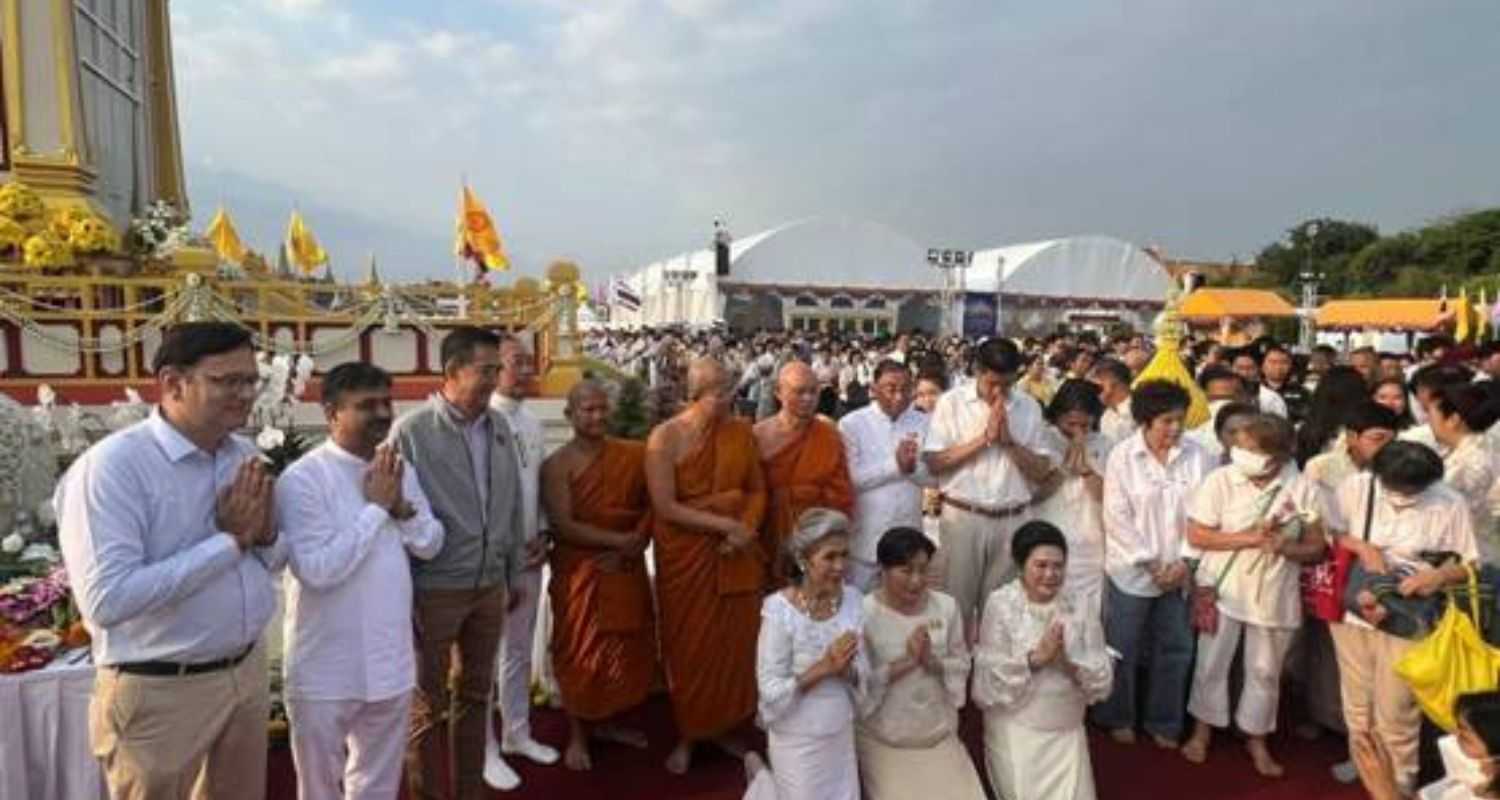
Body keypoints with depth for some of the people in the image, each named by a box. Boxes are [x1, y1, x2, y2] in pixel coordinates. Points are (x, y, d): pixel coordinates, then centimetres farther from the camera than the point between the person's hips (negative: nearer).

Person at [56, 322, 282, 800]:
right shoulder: (113, 465, -20)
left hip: (248, 672, 7)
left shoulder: (245, 455, 3)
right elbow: (108, 599, -28)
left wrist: (264, 534, -12)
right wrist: (227, 540, -22)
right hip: (161, 692, -6)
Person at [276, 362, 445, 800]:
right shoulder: (302, 479, -17)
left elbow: (431, 545, 5)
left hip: (390, 663, 5)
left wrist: (402, 506, -13)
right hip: (326, 670, -5)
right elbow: (317, 569, -24)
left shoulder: (399, 470, 3)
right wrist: (376, 507, -20)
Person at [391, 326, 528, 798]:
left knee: (475, 693, 18)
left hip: (489, 586, 5)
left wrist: (514, 573, 12)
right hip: (435, 589, -5)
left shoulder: (499, 427, 3)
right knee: (429, 702, 11)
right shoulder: (411, 430, -13)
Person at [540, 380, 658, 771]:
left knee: (629, 646, 13)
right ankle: (578, 736, 23)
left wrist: (633, 546, -13)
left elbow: (651, 506, 2)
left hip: (627, 568, 4)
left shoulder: (632, 456, 0)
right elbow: (563, 526, -18)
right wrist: (619, 539, -21)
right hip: (580, 571, -4)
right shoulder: (557, 465, -11)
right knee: (581, 653, 6)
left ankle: (607, 722, 34)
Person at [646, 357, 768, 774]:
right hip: (685, 555, -3)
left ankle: (726, 727, 32)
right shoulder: (665, 437, -13)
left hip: (738, 552, 3)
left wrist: (747, 528, -13)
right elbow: (665, 507, -17)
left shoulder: (741, 431, -1)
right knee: (690, 645, 9)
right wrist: (723, 523, -19)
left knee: (736, 641, 11)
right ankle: (688, 735, 28)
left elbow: (757, 489, 5)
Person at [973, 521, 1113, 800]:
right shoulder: (1000, 604, -10)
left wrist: (1070, 662, -21)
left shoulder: (1078, 607, -1)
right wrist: (1035, 658, -25)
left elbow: (1103, 678, -3)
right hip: (1015, 730, -3)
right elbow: (989, 676, -14)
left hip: (1067, 731, 3)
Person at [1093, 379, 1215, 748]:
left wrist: (1185, 561, -8)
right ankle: (1119, 718, 28)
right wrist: (1151, 563, -12)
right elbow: (1117, 517, -9)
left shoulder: (1197, 456, -4)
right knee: (1123, 649, 8)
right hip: (1131, 569, -2)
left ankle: (1164, 722, 30)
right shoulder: (1122, 456, -8)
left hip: (1179, 572, 2)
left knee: (1176, 649, 12)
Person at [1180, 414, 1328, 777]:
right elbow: (1196, 534, -13)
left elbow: (1316, 548, -2)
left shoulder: (1303, 489, -10)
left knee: (1265, 671, 16)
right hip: (1223, 590, -1)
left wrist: (1284, 546, -22)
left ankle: (1257, 739, 36)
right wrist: (1250, 537, -21)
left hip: (1275, 595, 1)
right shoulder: (1220, 479, -15)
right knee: (1211, 663, 11)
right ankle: (1202, 730, 32)